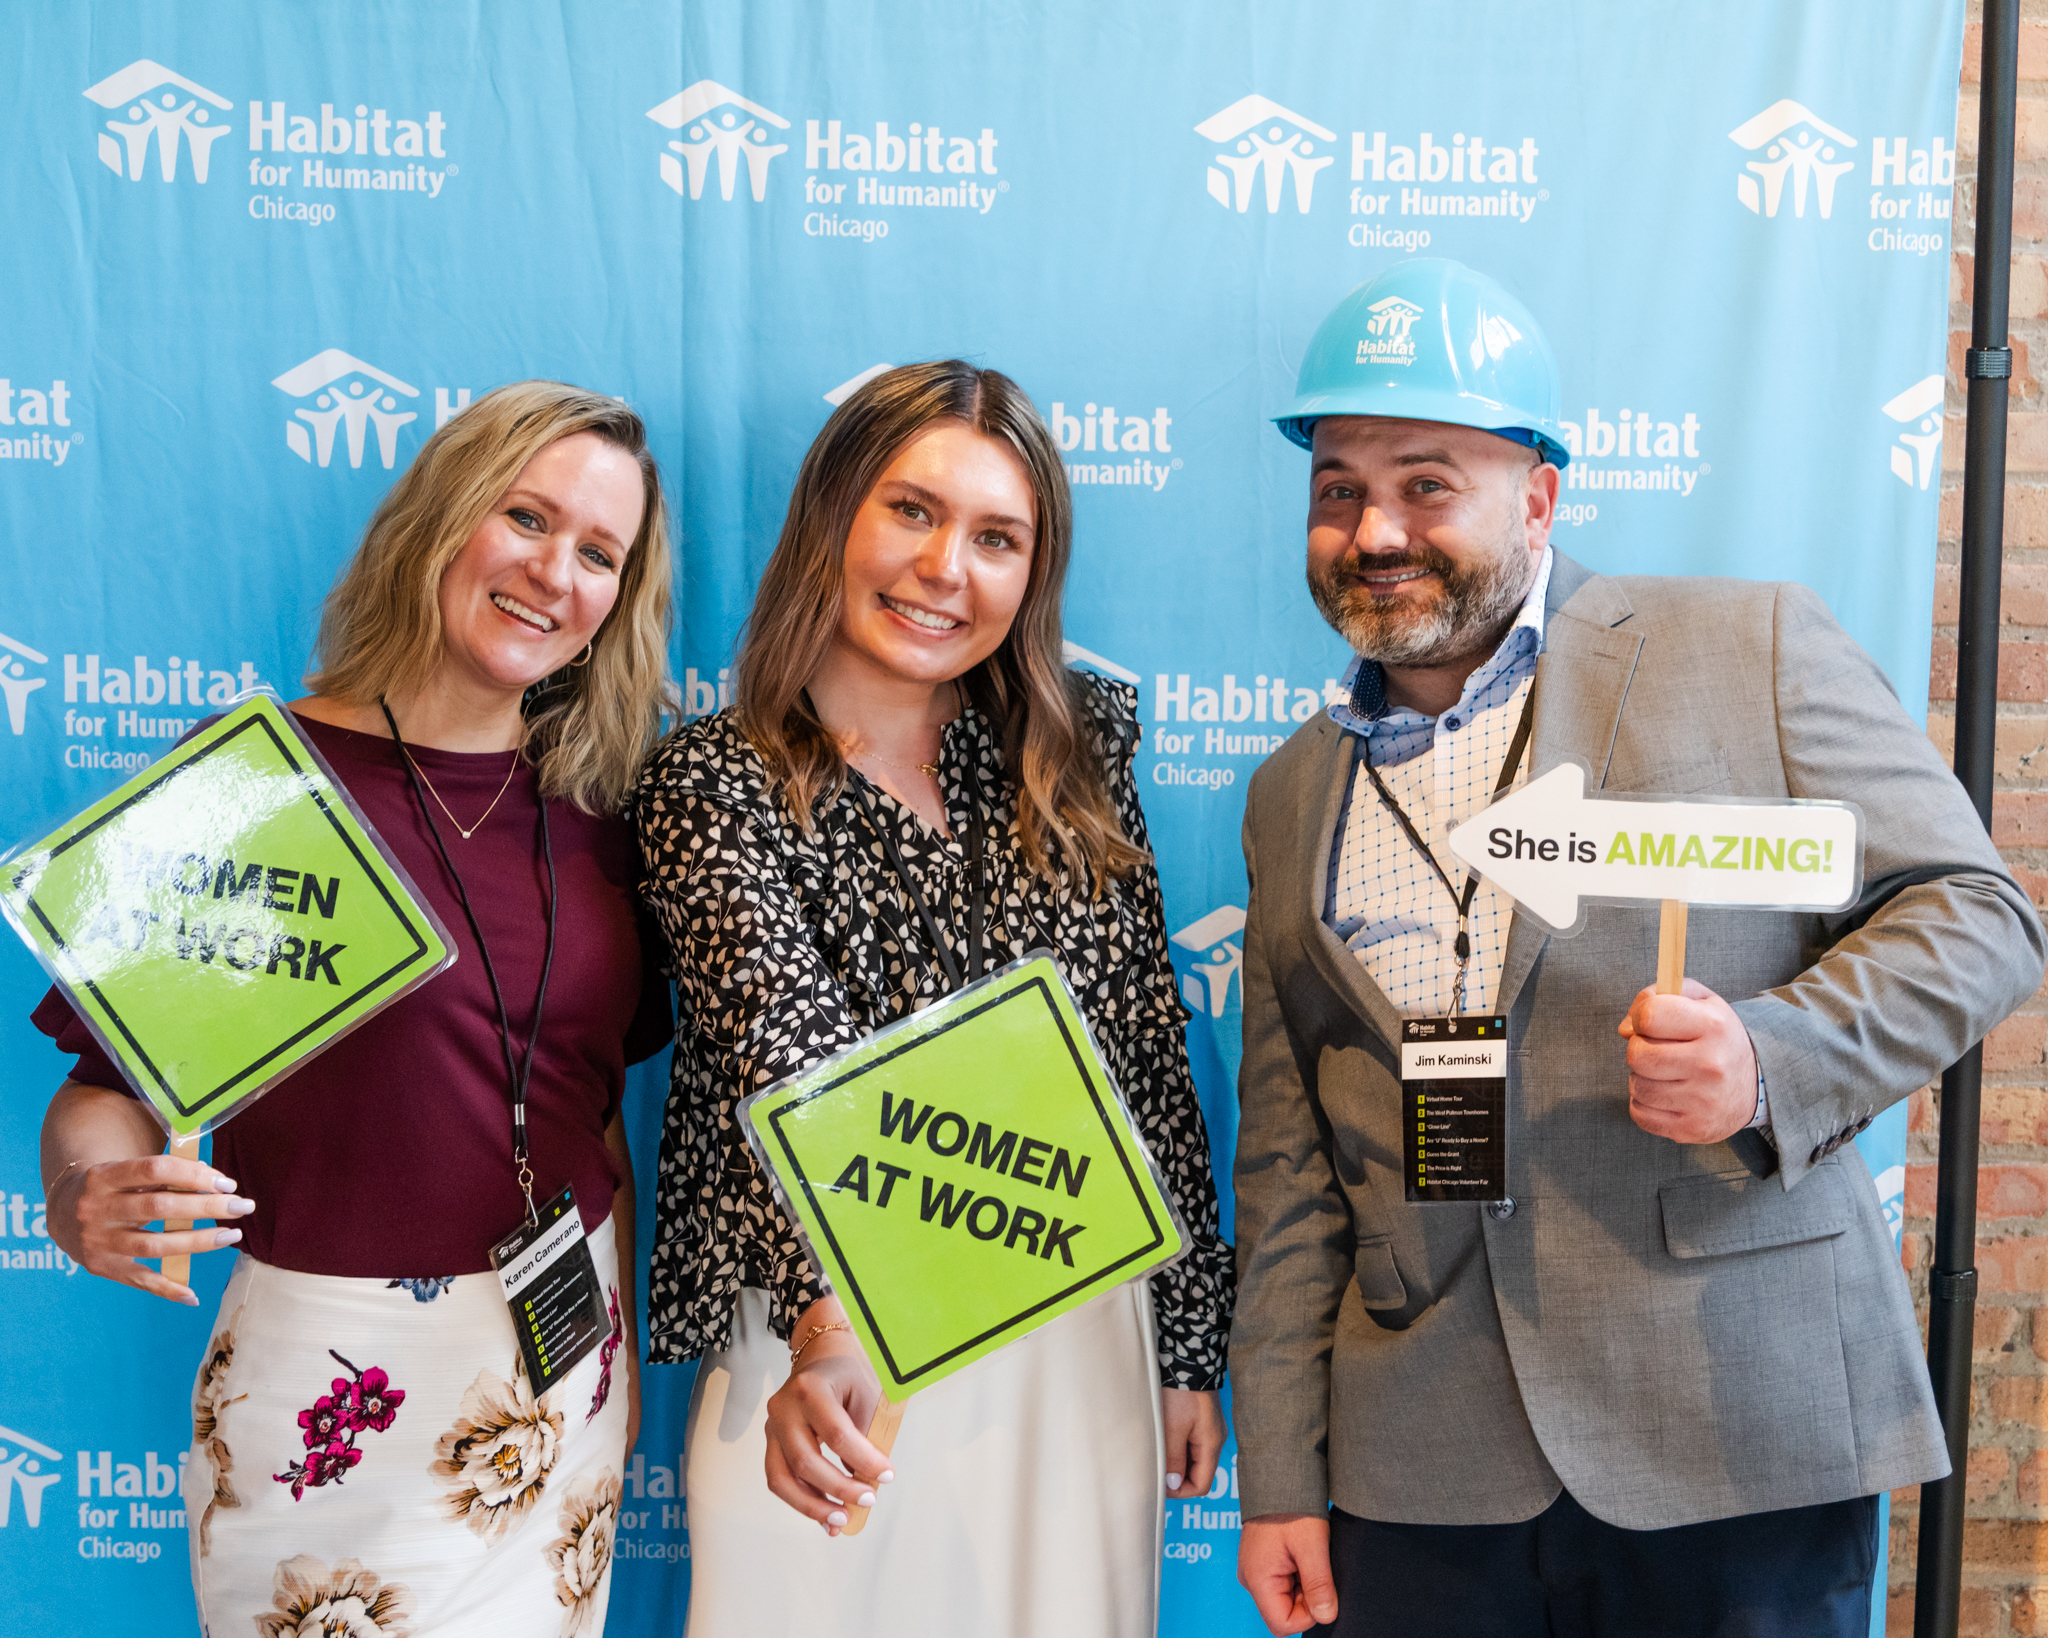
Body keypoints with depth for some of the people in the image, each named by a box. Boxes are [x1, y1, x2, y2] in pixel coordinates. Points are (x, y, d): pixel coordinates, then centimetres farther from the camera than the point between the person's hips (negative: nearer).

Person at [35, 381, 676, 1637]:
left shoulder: (593, 814, 2)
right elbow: (112, 1084, -8)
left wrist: (624, 1347, 13)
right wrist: (86, 1197, -28)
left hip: (568, 1364, 5)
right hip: (335, 1378, -4)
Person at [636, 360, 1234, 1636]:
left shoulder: (1076, 760, 3)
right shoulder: (713, 785, -8)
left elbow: (1155, 1062, 6)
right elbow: (787, 1053, -23)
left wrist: (1189, 1349, 8)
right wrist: (829, 1327, -39)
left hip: (1079, 1350, 3)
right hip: (829, 1351, -3)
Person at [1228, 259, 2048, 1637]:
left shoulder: (1755, 647, 0)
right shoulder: (1295, 794, 11)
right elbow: (1289, 1162, 11)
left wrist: (1770, 1058, -20)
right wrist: (1279, 1476, 7)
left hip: (1738, 1426, -3)